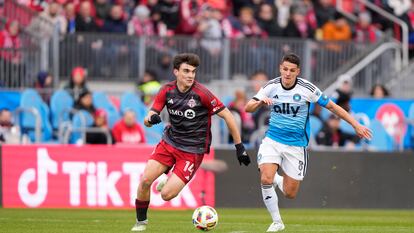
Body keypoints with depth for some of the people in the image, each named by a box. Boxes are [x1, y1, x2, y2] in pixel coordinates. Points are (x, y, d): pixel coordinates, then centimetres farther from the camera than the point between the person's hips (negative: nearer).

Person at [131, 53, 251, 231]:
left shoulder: (201, 93, -18)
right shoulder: (167, 91, -5)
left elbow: (227, 115, -12)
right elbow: (148, 120, -2)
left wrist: (239, 146, -11)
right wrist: (151, 119, -28)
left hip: (192, 151, -4)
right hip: (169, 141, 4)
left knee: (166, 195, -14)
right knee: (145, 180, -13)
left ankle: (170, 181, 24)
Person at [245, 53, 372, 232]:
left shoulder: (307, 89, -12)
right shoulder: (271, 87, -6)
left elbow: (332, 106, -3)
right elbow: (248, 108, -6)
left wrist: (356, 125, -3)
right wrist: (260, 102, -30)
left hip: (296, 145, -1)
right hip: (272, 141, 1)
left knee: (290, 193, 1)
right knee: (265, 179, -22)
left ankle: (277, 179, 38)